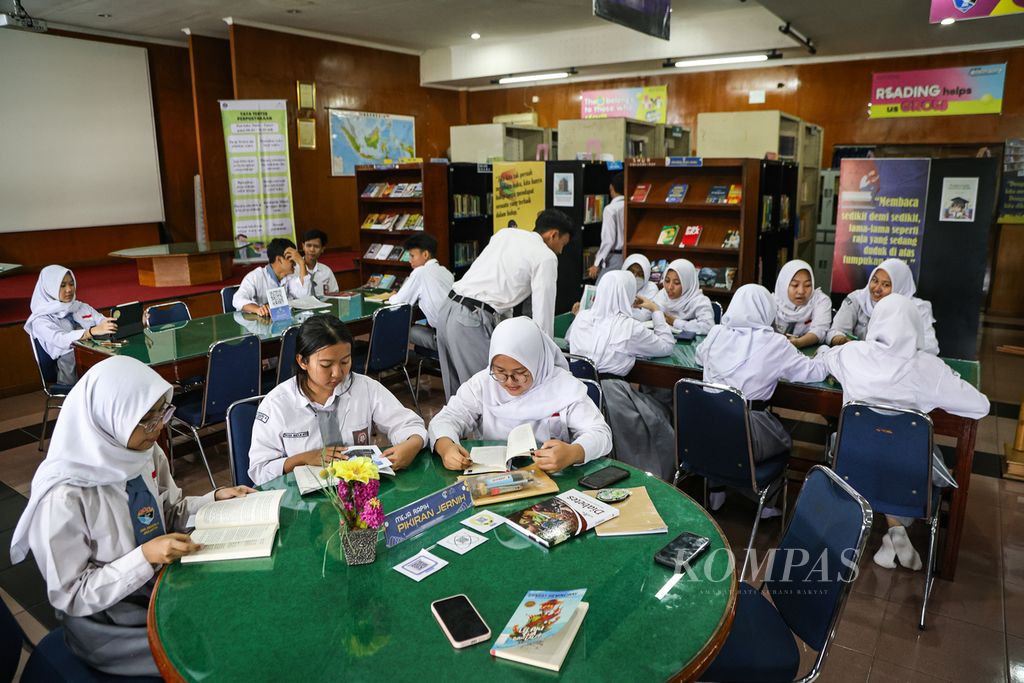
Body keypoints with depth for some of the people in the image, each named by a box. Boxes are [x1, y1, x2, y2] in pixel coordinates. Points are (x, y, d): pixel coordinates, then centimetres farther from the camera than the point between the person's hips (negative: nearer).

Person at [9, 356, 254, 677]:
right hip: (105, 624, -6)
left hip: (162, 584, 6)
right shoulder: (64, 496, -28)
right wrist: (144, 556, -30)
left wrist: (214, 499, -10)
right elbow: (70, 596, -20)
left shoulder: (145, 451, -9)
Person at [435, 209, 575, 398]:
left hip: (449, 310, 8)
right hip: (473, 321, -8)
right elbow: (543, 310, -3)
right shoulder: (546, 256, -1)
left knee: (457, 393, 17)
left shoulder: (504, 233, 20)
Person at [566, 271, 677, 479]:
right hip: (612, 394, -6)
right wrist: (656, 311, 13)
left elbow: (568, 338, 28)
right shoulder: (629, 327, -11)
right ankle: (661, 481, 31)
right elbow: (666, 345, 2)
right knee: (661, 415, 19)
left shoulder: (582, 318, 4)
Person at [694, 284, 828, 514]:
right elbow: (814, 372, 1)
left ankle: (717, 493, 37)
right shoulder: (774, 344, -8)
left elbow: (700, 357, 20)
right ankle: (765, 502, 34)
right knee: (785, 441, 28)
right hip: (746, 436, -2)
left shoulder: (716, 334, 0)